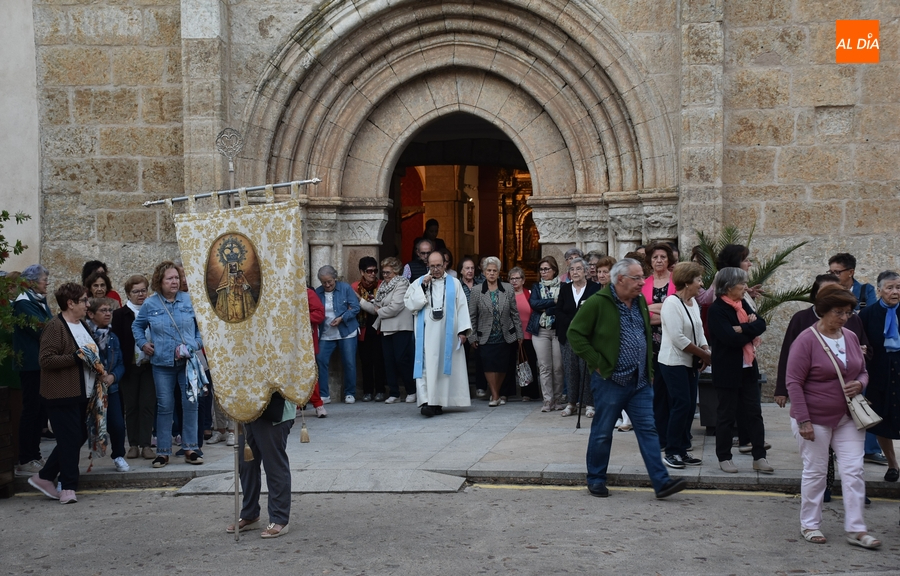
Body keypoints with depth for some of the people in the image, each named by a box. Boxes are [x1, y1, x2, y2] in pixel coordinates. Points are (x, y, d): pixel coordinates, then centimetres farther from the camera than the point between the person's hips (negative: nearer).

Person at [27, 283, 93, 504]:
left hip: (81, 393, 9)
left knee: (79, 436, 11)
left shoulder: (81, 324, 16)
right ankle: (68, 487, 2)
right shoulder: (55, 327, -13)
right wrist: (76, 357, -22)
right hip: (63, 394, -9)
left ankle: (45, 477, 24)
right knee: (70, 439, -7)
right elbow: (45, 359, -21)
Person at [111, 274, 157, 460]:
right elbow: (116, 342, -3)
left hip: (149, 366, 0)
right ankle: (133, 444, 13)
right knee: (131, 406, 6)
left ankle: (146, 444, 5)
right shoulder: (120, 314, 2)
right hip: (129, 367, 0)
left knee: (147, 405, 0)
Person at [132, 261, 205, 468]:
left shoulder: (189, 300, 1)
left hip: (188, 361, 0)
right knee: (164, 406, 3)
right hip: (162, 363, 0)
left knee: (191, 404, -2)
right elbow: (137, 326, 19)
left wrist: (196, 344, -5)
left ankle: (190, 448, 9)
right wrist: (142, 343, 6)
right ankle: (163, 451, 11)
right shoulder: (150, 304, 3)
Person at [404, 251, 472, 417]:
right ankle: (426, 401, -17)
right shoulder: (419, 283, 7)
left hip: (447, 334, 1)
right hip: (426, 334, -1)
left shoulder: (454, 283, 7)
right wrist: (423, 287, -9)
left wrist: (462, 330, -6)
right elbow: (409, 304, -2)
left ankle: (438, 402, 9)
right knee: (427, 366, -10)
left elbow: (462, 307, 3)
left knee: (444, 366, 3)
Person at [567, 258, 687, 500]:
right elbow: (575, 334, -11)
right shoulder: (598, 303, -11)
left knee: (648, 430, 1)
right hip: (610, 380, -6)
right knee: (602, 432, 5)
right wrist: (597, 362, -14)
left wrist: (649, 367, 16)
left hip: (640, 381, 6)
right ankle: (595, 480, 19)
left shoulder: (640, 302, 11)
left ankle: (661, 482, 0)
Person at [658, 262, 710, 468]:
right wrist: (704, 354, -14)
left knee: (690, 406, 7)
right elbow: (678, 338, -21)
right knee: (681, 405, -9)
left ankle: (682, 449, 15)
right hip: (674, 362, -8)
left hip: (691, 362, 8)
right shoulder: (672, 303, -16)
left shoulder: (693, 303, 11)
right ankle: (671, 452, 0)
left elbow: (699, 330, 14)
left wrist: (705, 351, -5)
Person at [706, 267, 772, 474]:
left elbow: (761, 325, -3)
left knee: (754, 413, 7)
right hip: (727, 371, -7)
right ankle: (724, 457, 15)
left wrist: (742, 329, -18)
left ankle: (759, 457, 12)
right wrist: (750, 331, -9)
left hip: (748, 368, 7)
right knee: (727, 415, 4)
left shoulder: (742, 304, 9)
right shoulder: (716, 310, -13)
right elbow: (731, 338, -24)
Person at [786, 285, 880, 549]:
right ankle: (810, 525, 19)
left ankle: (855, 529, 7)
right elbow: (794, 382, -14)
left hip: (848, 418, 5)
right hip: (816, 419, -5)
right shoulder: (807, 340, -13)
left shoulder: (851, 337, 5)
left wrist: (859, 384, -7)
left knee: (853, 472, 1)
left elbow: (862, 371, 18)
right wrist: (803, 420, -18)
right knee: (815, 472, 5)